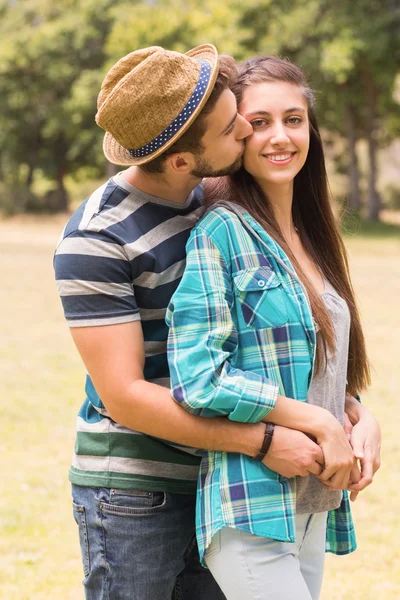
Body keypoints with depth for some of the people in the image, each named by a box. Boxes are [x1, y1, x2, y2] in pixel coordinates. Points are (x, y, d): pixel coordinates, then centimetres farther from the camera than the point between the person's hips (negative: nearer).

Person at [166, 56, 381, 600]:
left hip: (313, 507, 8)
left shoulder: (310, 239, 15)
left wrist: (362, 419, 1)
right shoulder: (221, 233, -9)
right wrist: (320, 423, -14)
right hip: (251, 508, -8)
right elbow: (196, 379, -16)